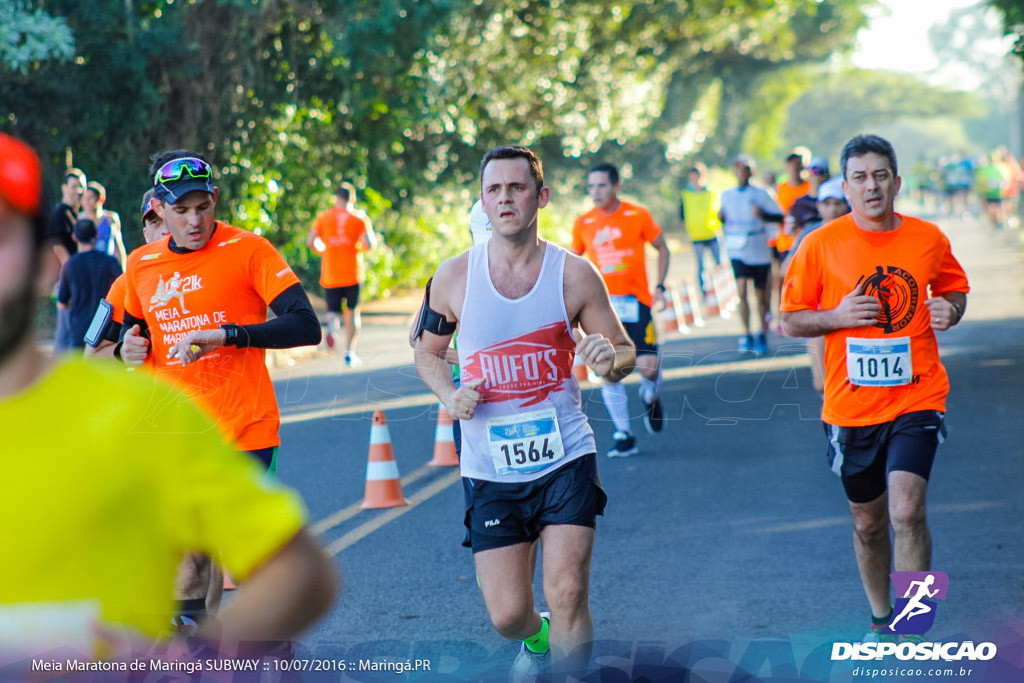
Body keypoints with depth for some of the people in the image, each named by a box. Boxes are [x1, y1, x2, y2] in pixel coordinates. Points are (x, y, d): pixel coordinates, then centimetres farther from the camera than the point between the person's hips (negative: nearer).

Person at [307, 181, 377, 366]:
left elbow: (311, 242, -3)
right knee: (353, 311, 14)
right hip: (353, 273, -1)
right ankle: (350, 352, 11)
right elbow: (370, 244, -10)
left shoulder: (323, 217, 5)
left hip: (330, 275, 1)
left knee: (333, 310, 9)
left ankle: (332, 328, -27)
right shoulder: (360, 217, 0)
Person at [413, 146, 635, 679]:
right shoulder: (454, 276, -2)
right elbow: (427, 350, 13)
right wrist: (448, 395, -8)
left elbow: (625, 352, 4)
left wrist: (610, 361, -20)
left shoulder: (575, 275, -4)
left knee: (567, 598, -13)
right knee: (507, 615, 3)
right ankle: (537, 640, 39)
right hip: (490, 470, 1)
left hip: (565, 459, -1)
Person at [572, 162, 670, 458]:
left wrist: (660, 286, 0)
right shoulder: (583, 223, 4)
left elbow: (662, 248, 10)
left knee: (647, 365, -12)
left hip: (634, 300, -2)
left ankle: (650, 395, 24)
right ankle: (623, 436, 5)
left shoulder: (638, 216, -1)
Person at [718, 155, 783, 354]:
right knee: (742, 290, -16)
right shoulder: (726, 195, 8)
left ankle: (763, 335, 23)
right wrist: (721, 218, -4)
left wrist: (763, 214, -19)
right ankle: (746, 334, -8)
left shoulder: (760, 194, 0)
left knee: (761, 295, 6)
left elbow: (779, 216, -1)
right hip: (737, 250, 1)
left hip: (759, 251, -1)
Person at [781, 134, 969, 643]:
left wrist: (951, 310, -4)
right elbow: (790, 320, 2)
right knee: (867, 522, 13)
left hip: (916, 397, -1)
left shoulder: (929, 239, 1)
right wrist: (837, 317, -16)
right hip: (850, 405, 1)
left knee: (906, 512, -17)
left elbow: (954, 288, 19)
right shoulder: (820, 245, -3)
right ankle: (880, 619, 35)